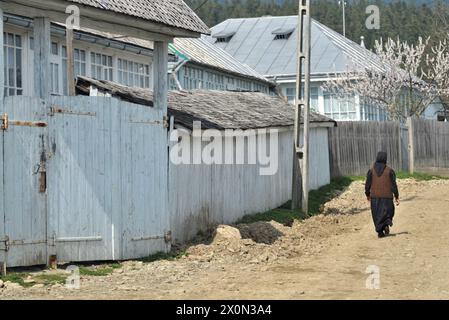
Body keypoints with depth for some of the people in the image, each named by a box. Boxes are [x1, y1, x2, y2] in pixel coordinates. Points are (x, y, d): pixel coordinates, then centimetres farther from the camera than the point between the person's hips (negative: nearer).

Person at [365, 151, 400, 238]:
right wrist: (396, 197, 0)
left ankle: (380, 231, 5)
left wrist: (368, 195, 16)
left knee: (377, 215, 10)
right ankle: (386, 224, -11)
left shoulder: (371, 170, -2)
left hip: (375, 196, 1)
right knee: (388, 212, 14)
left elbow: (367, 184, 0)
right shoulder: (389, 170, -5)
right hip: (387, 196, -1)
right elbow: (393, 185, -5)